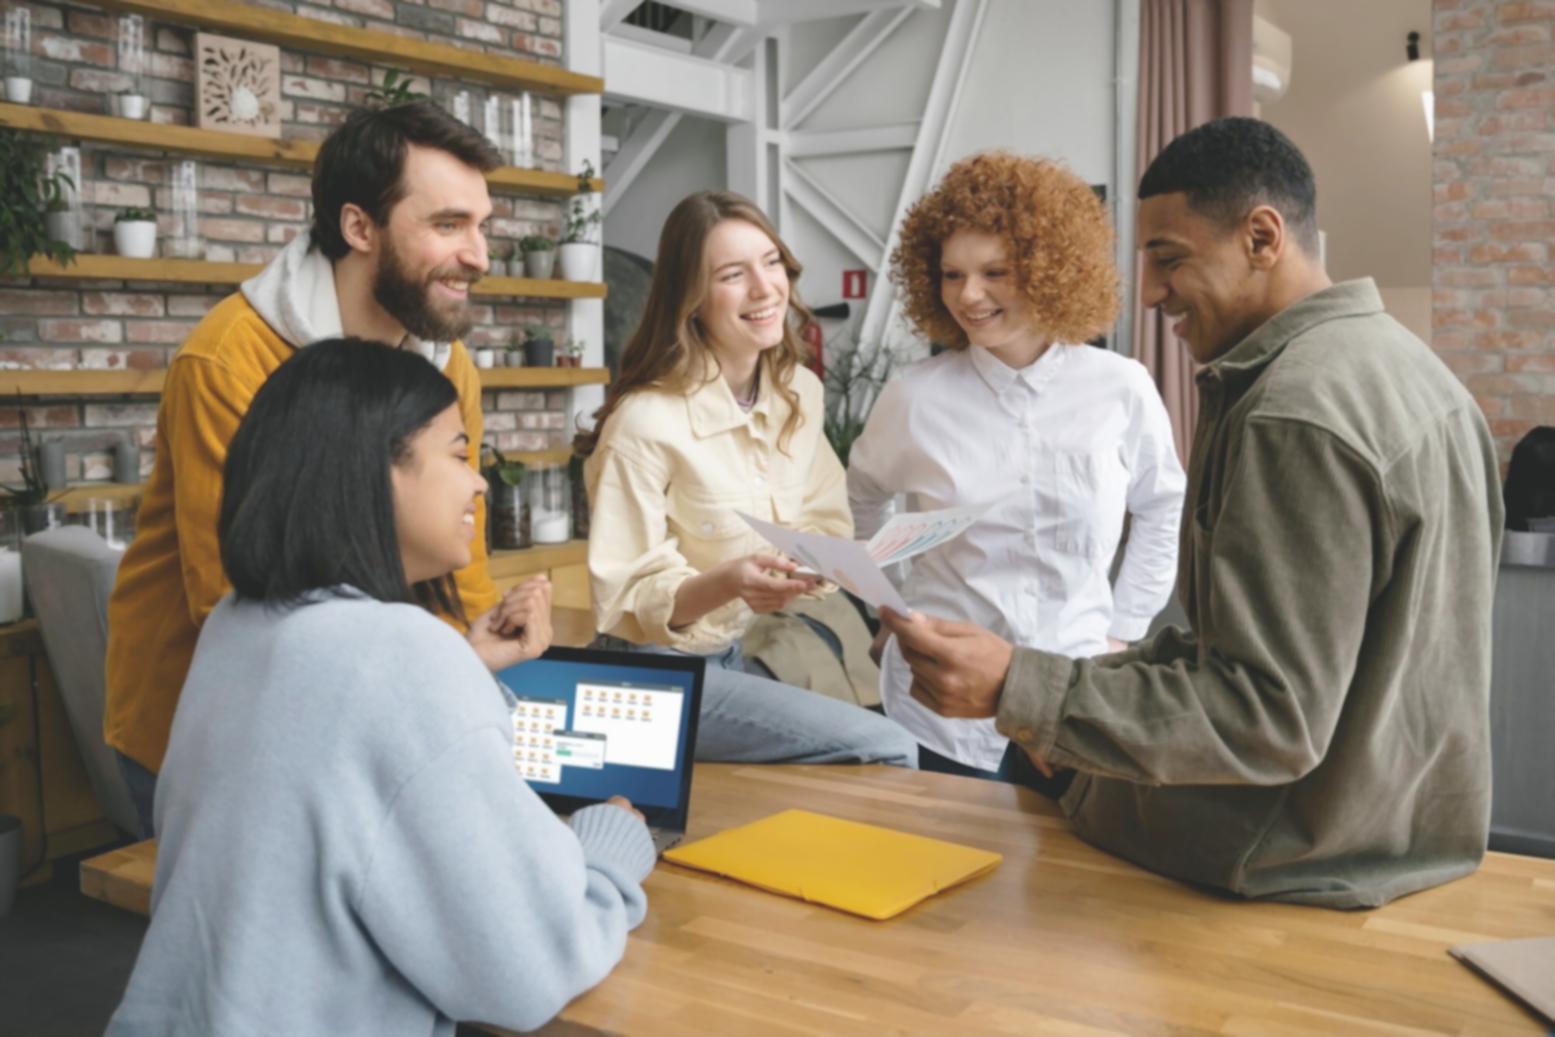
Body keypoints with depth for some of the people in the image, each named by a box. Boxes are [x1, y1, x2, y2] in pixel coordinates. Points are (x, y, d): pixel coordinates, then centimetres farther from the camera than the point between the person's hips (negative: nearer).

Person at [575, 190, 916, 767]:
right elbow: (622, 600, -17)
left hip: (760, 649, 7)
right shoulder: (646, 420, -20)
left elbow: (827, 528, 7)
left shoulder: (800, 393, 1)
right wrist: (729, 583, -34)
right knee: (886, 753, -18)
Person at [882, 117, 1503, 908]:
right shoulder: (1402, 359, 5)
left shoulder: (1295, 415, -27)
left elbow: (1273, 722, -29)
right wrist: (1154, 659, 12)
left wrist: (1017, 689, -32)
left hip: (1313, 866, -9)